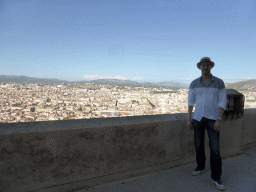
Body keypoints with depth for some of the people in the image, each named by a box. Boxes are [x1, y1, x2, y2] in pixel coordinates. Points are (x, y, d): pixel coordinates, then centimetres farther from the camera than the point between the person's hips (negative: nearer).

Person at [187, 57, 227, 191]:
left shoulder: (219, 82, -5)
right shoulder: (194, 83, 1)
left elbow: (222, 102, -7)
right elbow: (190, 101, 4)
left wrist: (219, 120, -15)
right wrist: (189, 118, -2)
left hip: (213, 119, -2)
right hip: (198, 118, 3)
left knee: (215, 148, -4)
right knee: (198, 145, 12)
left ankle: (216, 177, 9)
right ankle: (200, 167, 34)